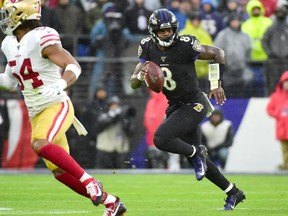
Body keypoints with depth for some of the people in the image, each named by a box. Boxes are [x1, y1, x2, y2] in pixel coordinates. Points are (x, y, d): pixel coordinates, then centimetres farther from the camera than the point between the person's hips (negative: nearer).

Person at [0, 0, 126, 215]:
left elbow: (73, 66, -20)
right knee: (60, 171, 5)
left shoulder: (41, 38, -17)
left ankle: (89, 181, -25)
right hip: (36, 114, 8)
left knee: (39, 144, -34)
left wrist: (61, 85, -37)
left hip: (57, 106, -8)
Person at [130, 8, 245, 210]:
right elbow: (133, 82, 1)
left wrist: (216, 83, -14)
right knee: (197, 159, 12)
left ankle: (196, 152, 1)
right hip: (175, 107, 7)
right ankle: (233, 192, 27)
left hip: (194, 104, -7)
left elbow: (218, 53, -8)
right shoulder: (148, 48, -1)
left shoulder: (185, 45, -18)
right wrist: (141, 76, -22)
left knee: (161, 138, -25)